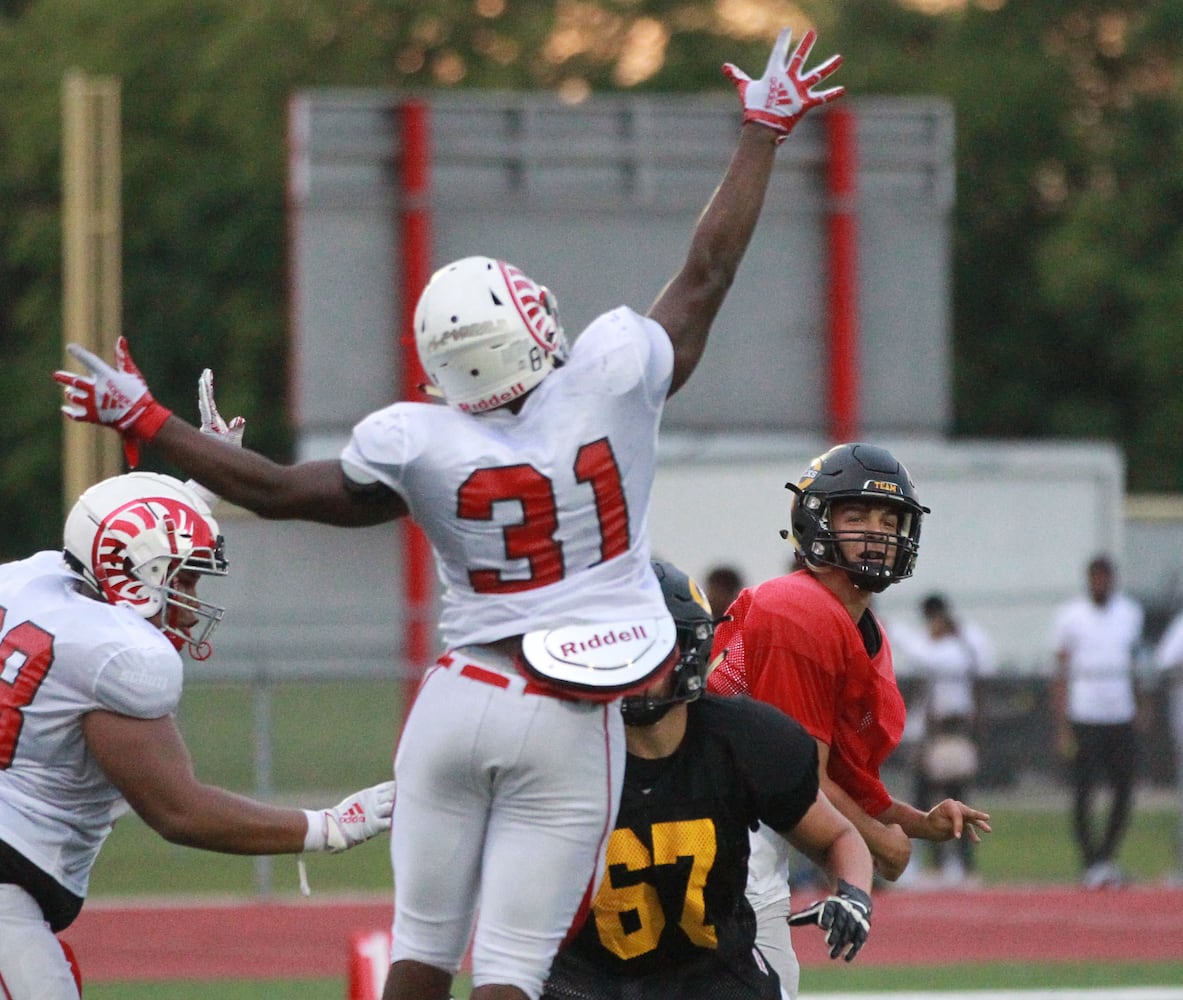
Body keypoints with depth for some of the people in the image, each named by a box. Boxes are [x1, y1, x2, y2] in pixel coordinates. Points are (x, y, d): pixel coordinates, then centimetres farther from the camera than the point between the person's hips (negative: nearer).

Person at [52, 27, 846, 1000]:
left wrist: (143, 421, 15)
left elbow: (277, 489, 4)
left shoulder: (423, 445, -7)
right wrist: (763, 132, 14)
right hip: (571, 722, -1)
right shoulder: (616, 375, -10)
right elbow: (708, 272, 2)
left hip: (461, 701, 1)